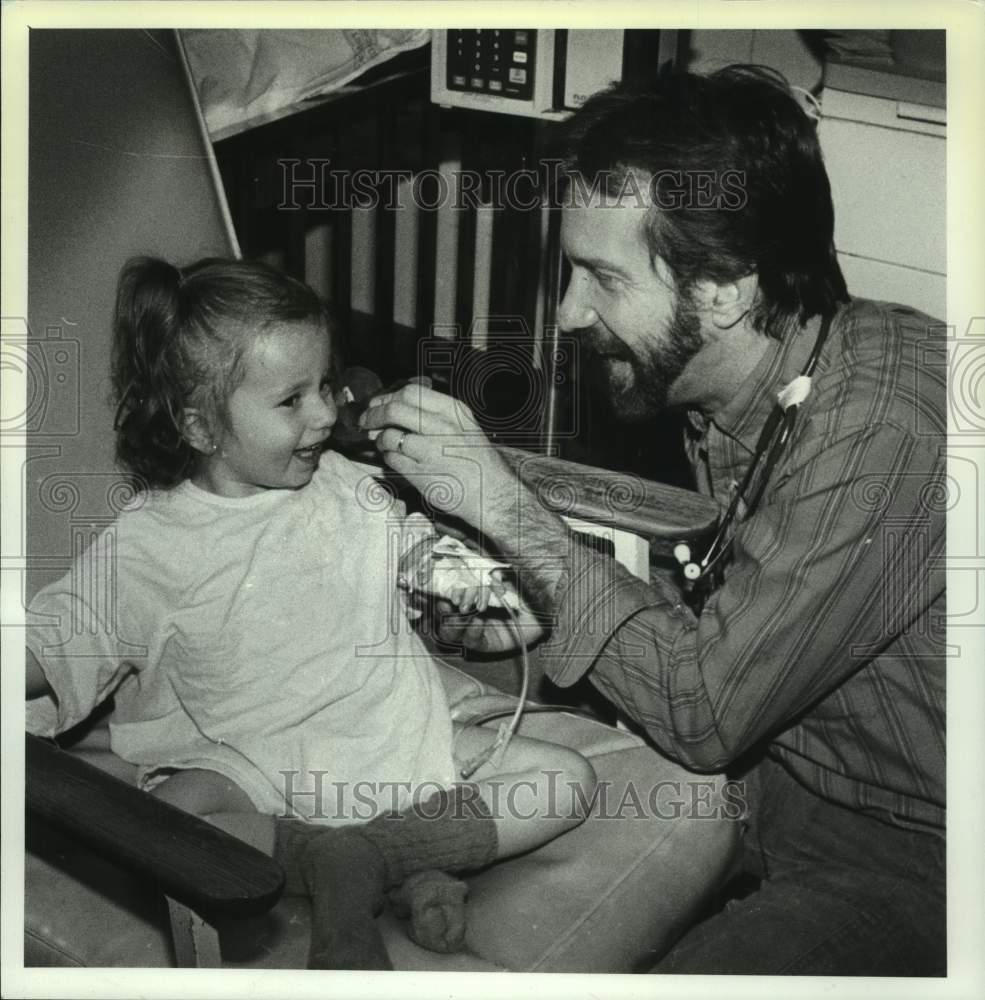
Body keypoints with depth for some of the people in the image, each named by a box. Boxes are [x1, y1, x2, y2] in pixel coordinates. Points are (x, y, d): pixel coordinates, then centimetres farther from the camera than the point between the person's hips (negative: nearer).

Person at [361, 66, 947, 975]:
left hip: (906, 857, -7)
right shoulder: (734, 375, -5)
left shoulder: (876, 440, -31)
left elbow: (703, 710, -25)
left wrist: (510, 509, -25)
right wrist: (526, 604, -8)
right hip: (788, 765, 7)